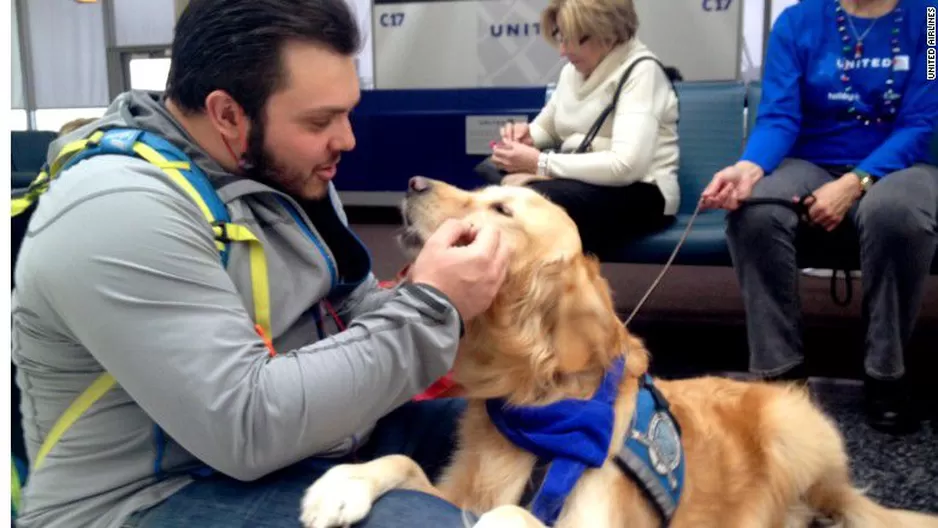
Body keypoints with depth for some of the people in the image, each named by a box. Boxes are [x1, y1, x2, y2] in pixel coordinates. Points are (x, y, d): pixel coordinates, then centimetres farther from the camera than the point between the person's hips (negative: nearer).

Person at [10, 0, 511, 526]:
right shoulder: (117, 211, -24)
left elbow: (353, 307, 11)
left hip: (312, 434, 9)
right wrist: (429, 309, -24)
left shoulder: (282, 169, 3)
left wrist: (441, 304, -10)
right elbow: (247, 425, -30)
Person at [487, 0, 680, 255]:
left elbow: (627, 165, -25)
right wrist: (527, 135, 0)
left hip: (639, 193, -6)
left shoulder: (641, 71, -12)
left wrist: (539, 163, -24)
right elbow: (546, 127, 26)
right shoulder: (573, 70, 10)